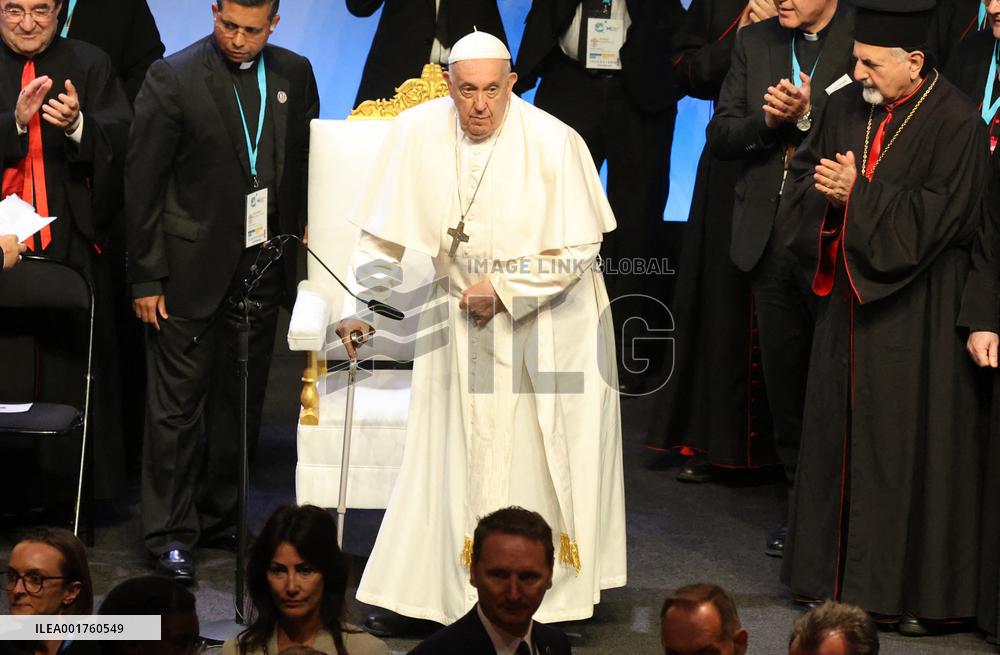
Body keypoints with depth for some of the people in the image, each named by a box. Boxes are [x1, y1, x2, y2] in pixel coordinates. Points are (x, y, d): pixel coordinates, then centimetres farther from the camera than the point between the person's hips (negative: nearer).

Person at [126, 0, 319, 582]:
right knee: (177, 404, 1)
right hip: (191, 267, -4)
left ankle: (221, 519, 25)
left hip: (262, 266, 4)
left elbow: (308, 164, 13)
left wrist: (302, 234, 2)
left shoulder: (294, 74, 4)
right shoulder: (174, 78, -10)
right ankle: (171, 534, 9)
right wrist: (146, 278, -10)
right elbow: (143, 184, -9)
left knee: (241, 403, 12)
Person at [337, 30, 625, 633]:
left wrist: (505, 288, -17)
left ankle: (557, 585, 17)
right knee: (460, 455, 6)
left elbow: (580, 249, -14)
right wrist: (364, 306, -6)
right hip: (464, 319, 2)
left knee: (542, 457, 4)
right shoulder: (417, 132, -12)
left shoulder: (554, 143, -20)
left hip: (548, 318, -2)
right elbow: (385, 232, -2)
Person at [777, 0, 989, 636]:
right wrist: (823, 189, -10)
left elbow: (938, 214, -17)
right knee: (840, 428, 11)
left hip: (915, 312, -6)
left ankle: (915, 588, 8)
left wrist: (858, 193, -18)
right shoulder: (847, 107, 6)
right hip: (850, 296, 6)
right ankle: (839, 568, 22)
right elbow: (803, 177, 13)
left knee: (910, 441, -1)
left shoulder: (957, 122, -13)